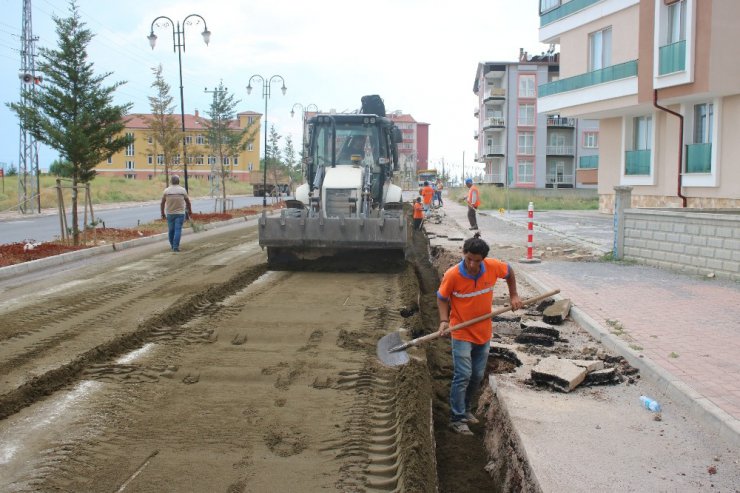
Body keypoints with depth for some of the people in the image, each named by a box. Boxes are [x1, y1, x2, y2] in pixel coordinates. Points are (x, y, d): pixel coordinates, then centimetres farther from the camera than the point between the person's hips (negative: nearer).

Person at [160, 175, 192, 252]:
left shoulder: (166, 190, -4)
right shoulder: (183, 190, -5)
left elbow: (162, 203, -2)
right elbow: (188, 202, 6)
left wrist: (162, 213, 9)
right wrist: (190, 210, 21)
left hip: (169, 214, 2)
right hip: (180, 213, -1)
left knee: (171, 230, 13)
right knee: (178, 230, -3)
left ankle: (172, 245, 25)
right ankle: (176, 247, -10)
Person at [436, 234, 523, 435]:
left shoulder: (493, 267, -14)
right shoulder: (452, 275, -21)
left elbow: (509, 271, 9)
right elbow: (442, 298, -6)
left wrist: (514, 295, 6)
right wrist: (444, 320, -19)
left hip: (484, 332, 4)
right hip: (462, 333, -4)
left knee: (478, 376, 14)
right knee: (463, 375, -9)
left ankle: (466, 409, 33)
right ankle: (457, 419, 3)